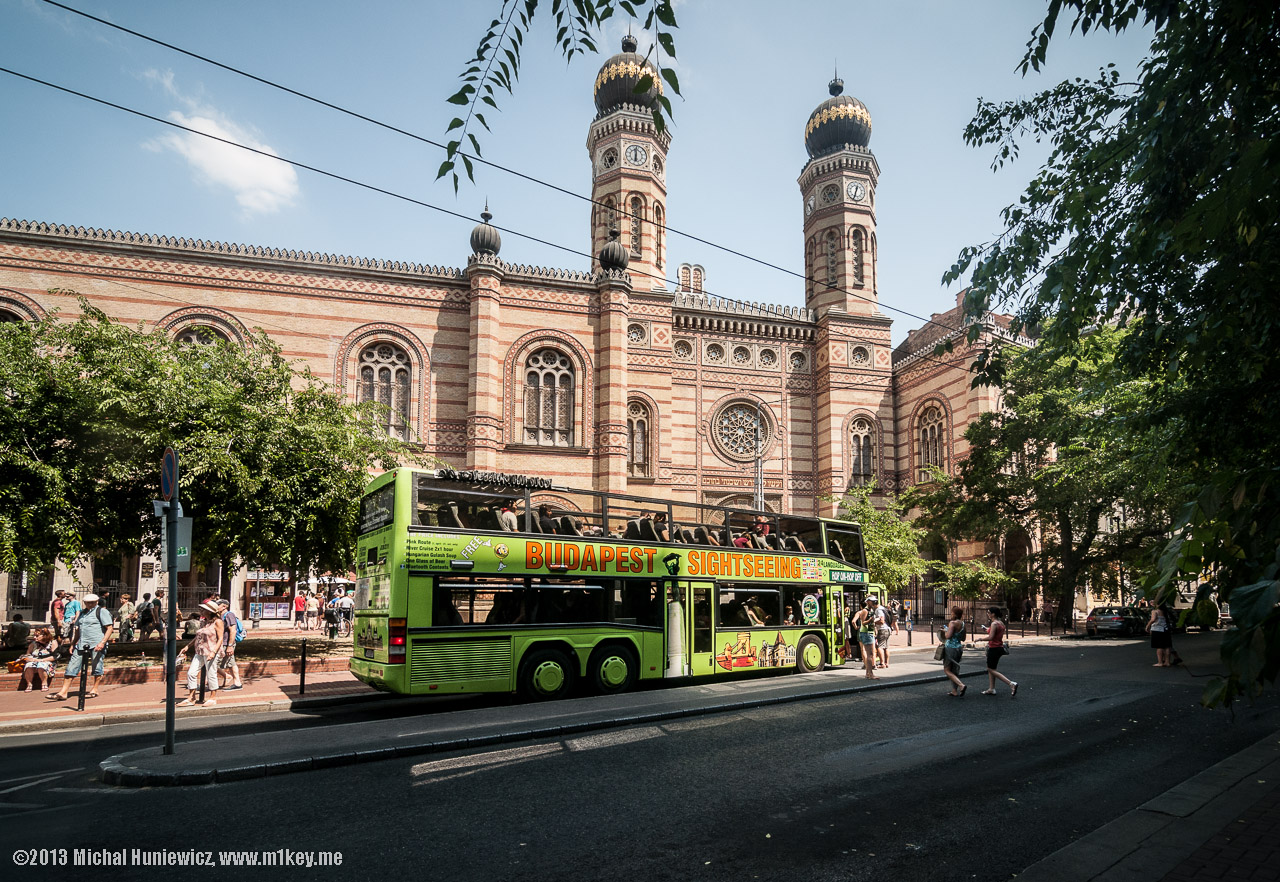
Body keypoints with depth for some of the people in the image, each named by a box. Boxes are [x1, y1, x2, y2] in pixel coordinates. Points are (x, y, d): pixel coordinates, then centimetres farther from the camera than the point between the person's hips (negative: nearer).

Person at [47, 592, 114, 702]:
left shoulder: (101, 612, -1)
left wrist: (102, 642, -19)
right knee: (71, 667, 0)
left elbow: (110, 628, -9)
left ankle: (94, 690, 15)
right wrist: (72, 644, 22)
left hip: (97, 644, -6)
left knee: (97, 668, 0)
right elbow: (77, 630, 29)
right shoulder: (82, 613, 20)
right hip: (81, 644, 6)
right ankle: (63, 693, 2)